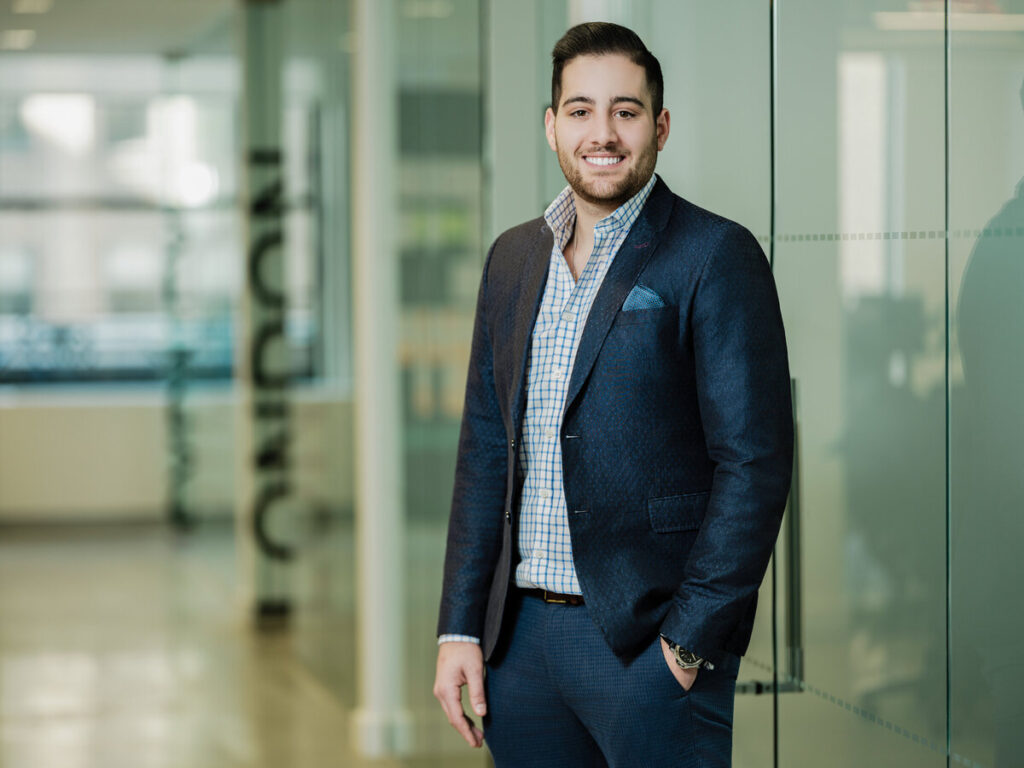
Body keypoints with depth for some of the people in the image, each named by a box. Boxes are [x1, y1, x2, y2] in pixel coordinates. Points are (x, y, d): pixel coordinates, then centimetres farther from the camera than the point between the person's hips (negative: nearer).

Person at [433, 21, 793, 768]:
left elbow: (755, 461, -11)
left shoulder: (715, 256, -7)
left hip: (650, 641, -5)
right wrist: (460, 627, 8)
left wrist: (689, 643, -15)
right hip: (521, 634, 5)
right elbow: (486, 448, 14)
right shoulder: (513, 257, 12)